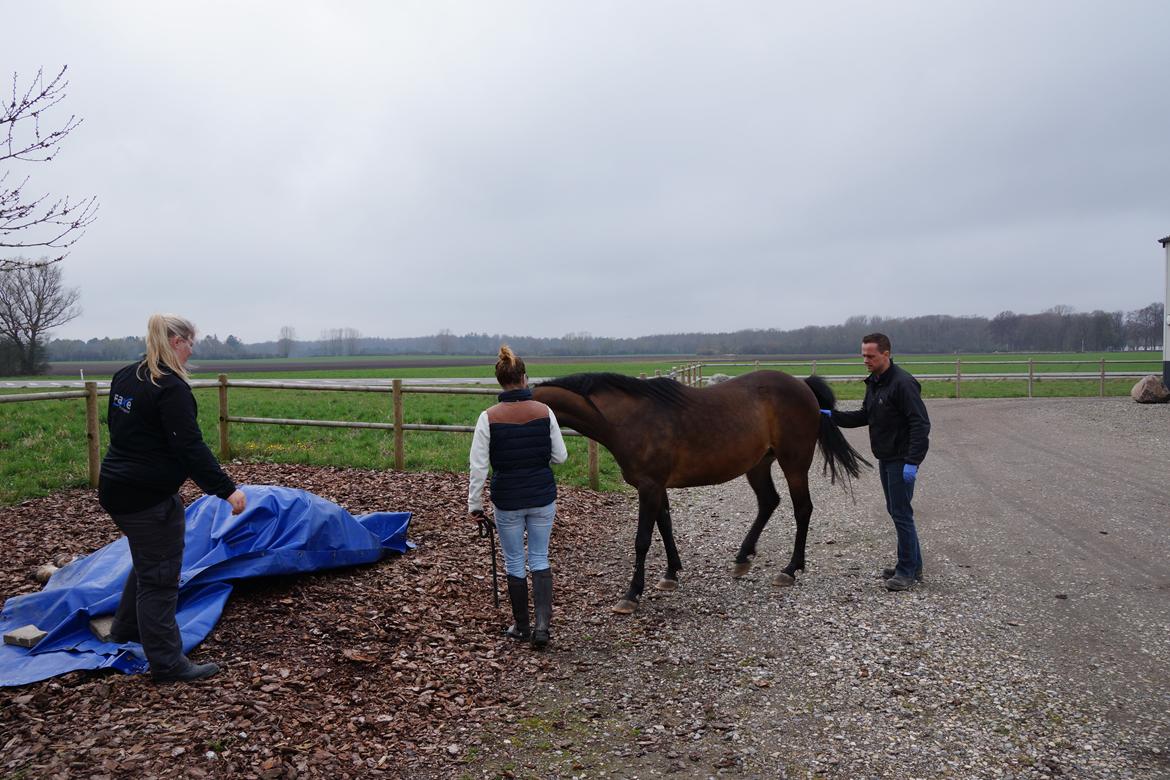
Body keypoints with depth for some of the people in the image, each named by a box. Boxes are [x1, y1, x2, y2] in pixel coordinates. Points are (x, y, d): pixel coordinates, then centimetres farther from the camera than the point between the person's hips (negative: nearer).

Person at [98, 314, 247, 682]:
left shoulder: (125, 377, 9)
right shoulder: (171, 388, -20)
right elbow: (190, 447, -26)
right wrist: (226, 489, -25)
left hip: (116, 489, 10)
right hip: (149, 497, -10)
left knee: (147, 561, 27)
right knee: (159, 576, -1)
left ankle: (125, 630, 42)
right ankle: (167, 664, 7)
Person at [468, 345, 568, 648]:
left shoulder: (489, 417, -13)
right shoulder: (544, 412, -9)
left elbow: (478, 467, -11)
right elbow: (560, 457, -2)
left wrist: (474, 504, 0)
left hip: (507, 500, -1)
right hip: (542, 497, 1)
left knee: (514, 562, 15)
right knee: (540, 558, 15)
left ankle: (521, 627, 27)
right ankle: (542, 622, 0)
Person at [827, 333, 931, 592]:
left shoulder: (903, 383, -20)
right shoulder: (873, 382, 10)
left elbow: (921, 424, -22)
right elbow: (865, 416, 17)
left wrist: (912, 462, -25)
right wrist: (833, 416, 4)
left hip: (901, 460, -10)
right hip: (885, 459, 10)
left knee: (901, 513, -4)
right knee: (895, 511, 16)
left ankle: (908, 571, 6)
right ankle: (912, 565, 27)